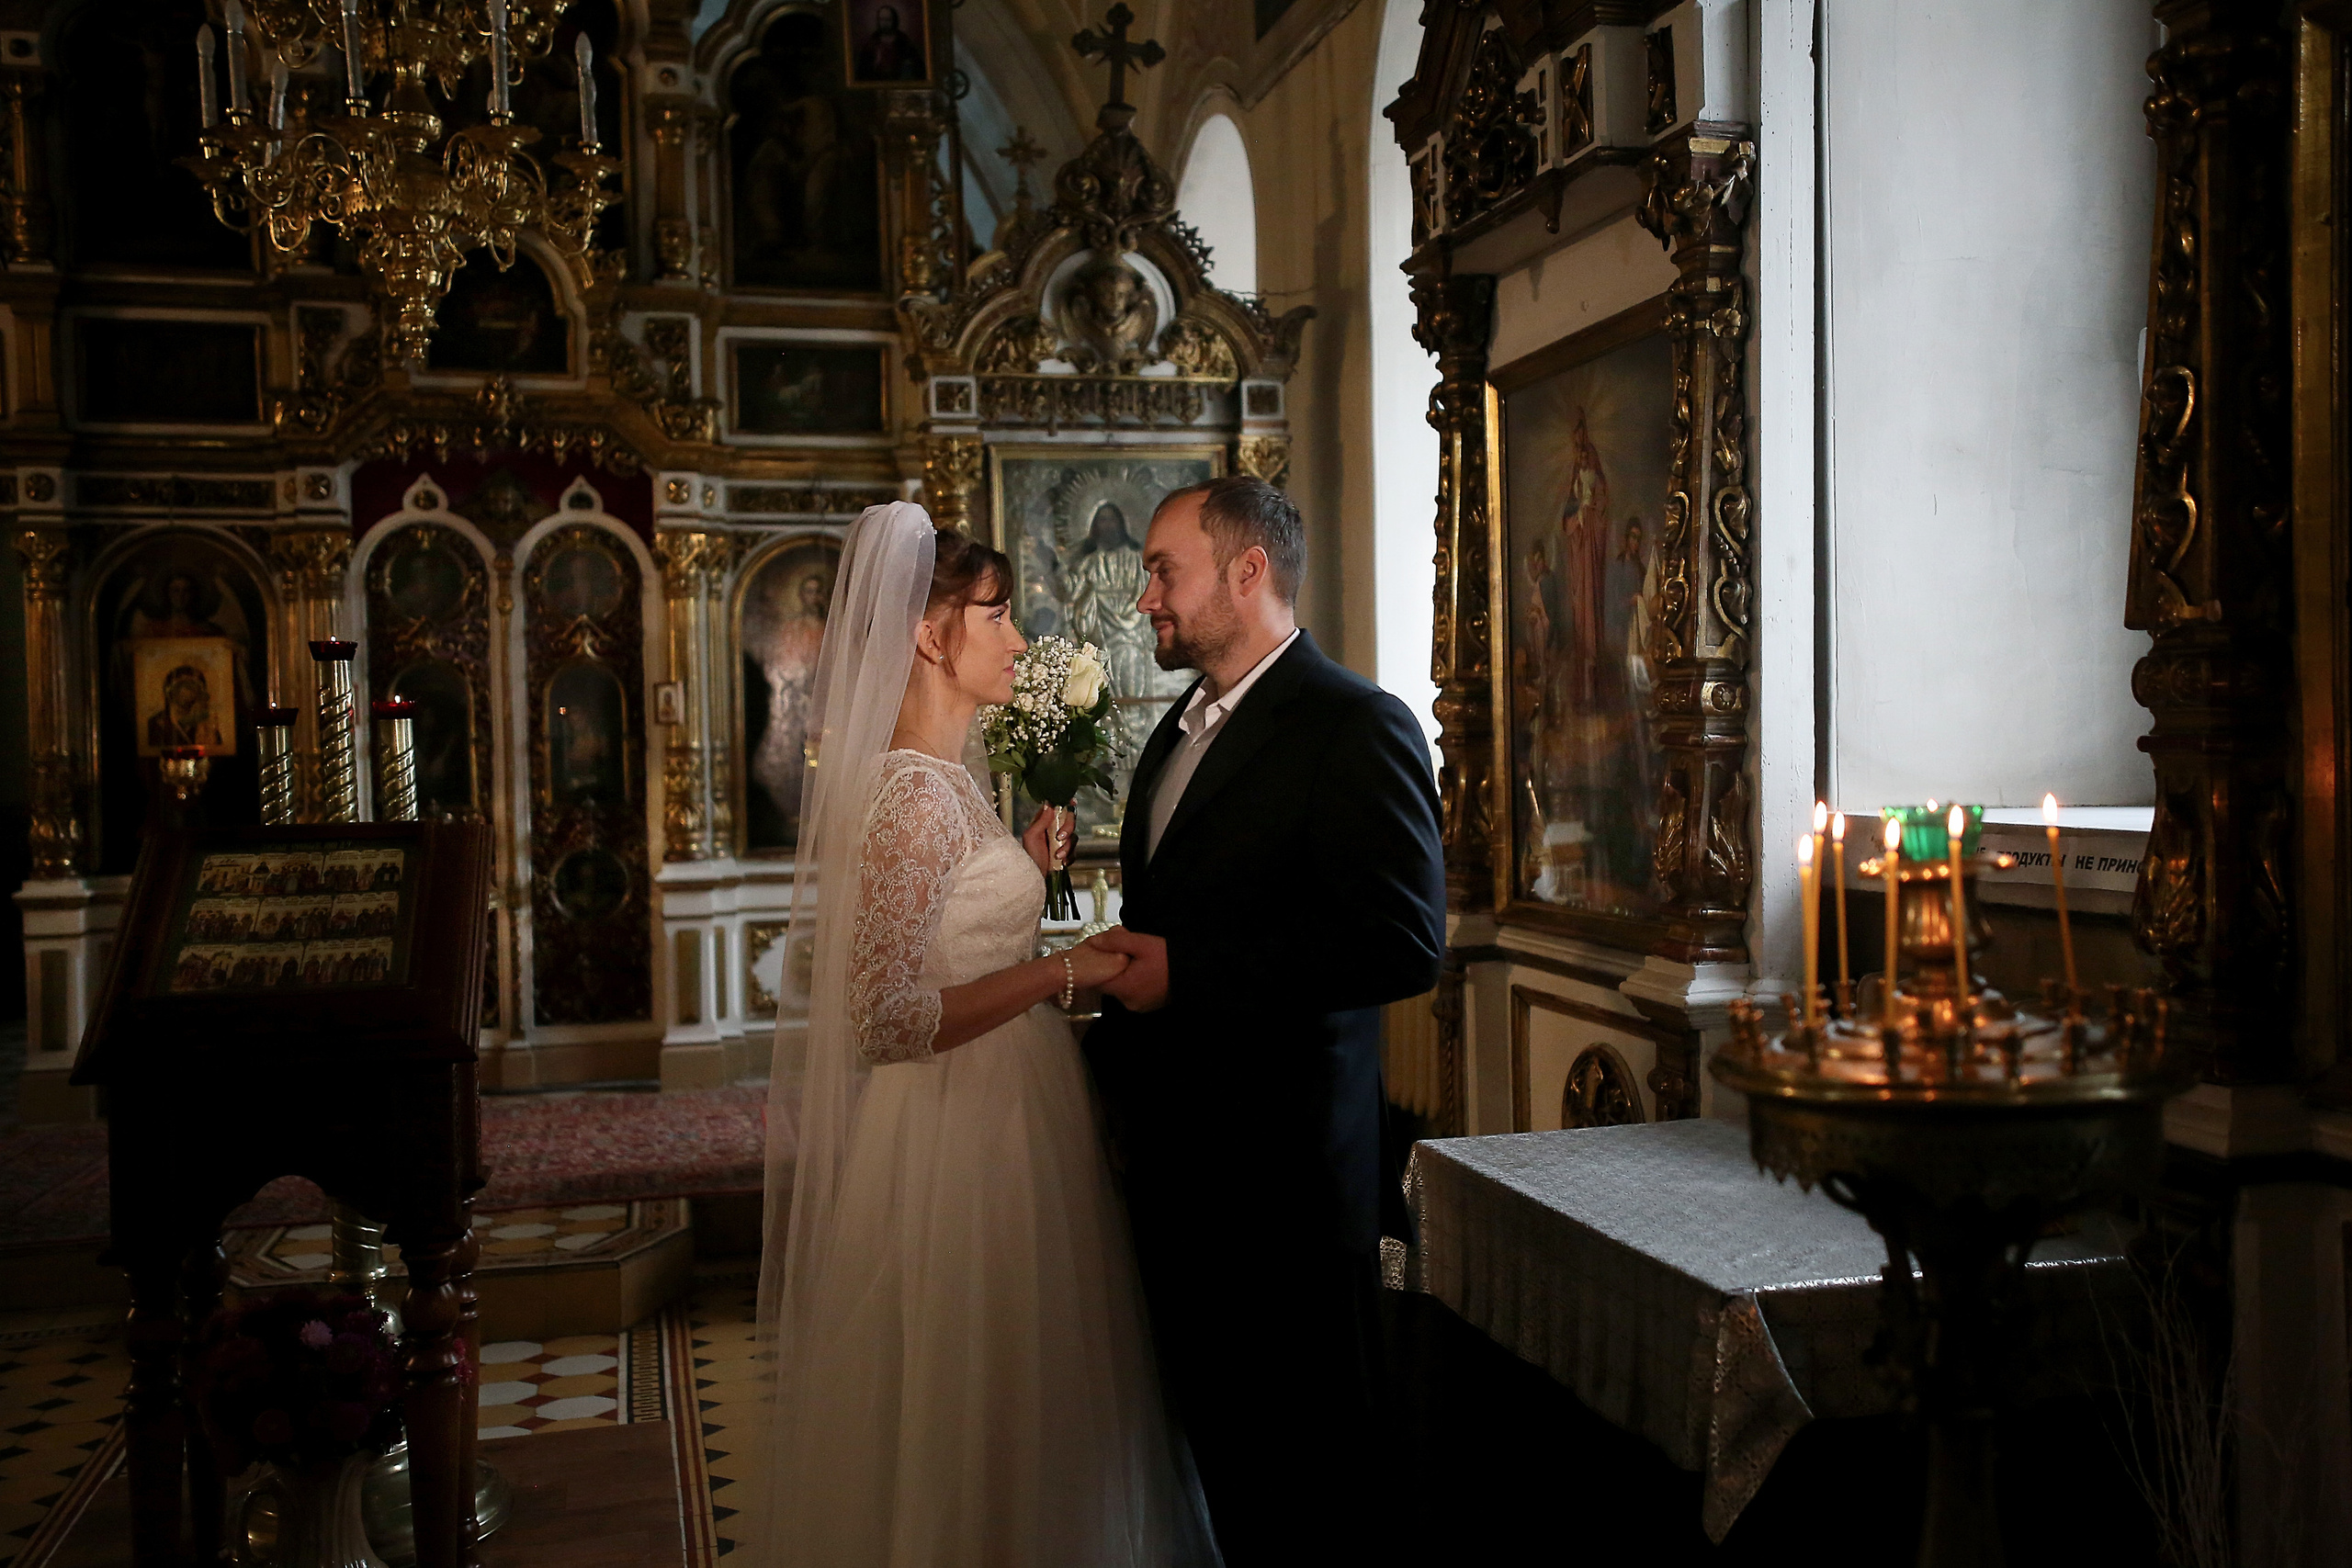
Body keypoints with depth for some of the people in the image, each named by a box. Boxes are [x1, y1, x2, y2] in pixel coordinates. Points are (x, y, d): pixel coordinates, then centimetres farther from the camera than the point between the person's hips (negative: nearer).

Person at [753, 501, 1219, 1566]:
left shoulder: (938, 781, 9)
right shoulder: (916, 792, -20)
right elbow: (886, 1019, -26)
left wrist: (1021, 872, 10)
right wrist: (1063, 972, -22)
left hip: (998, 1112, 10)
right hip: (960, 1140, -10)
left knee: (992, 1420, 21)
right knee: (971, 1426, 7)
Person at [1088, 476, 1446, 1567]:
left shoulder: (1355, 727, -13)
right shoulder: (1180, 732, 16)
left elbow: (1404, 941, -22)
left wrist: (1186, 975, -20)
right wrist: (1114, 1038, 12)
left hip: (1283, 1162, -8)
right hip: (1175, 1152, 8)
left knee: (1305, 1465, 6)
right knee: (1214, 1427, 18)